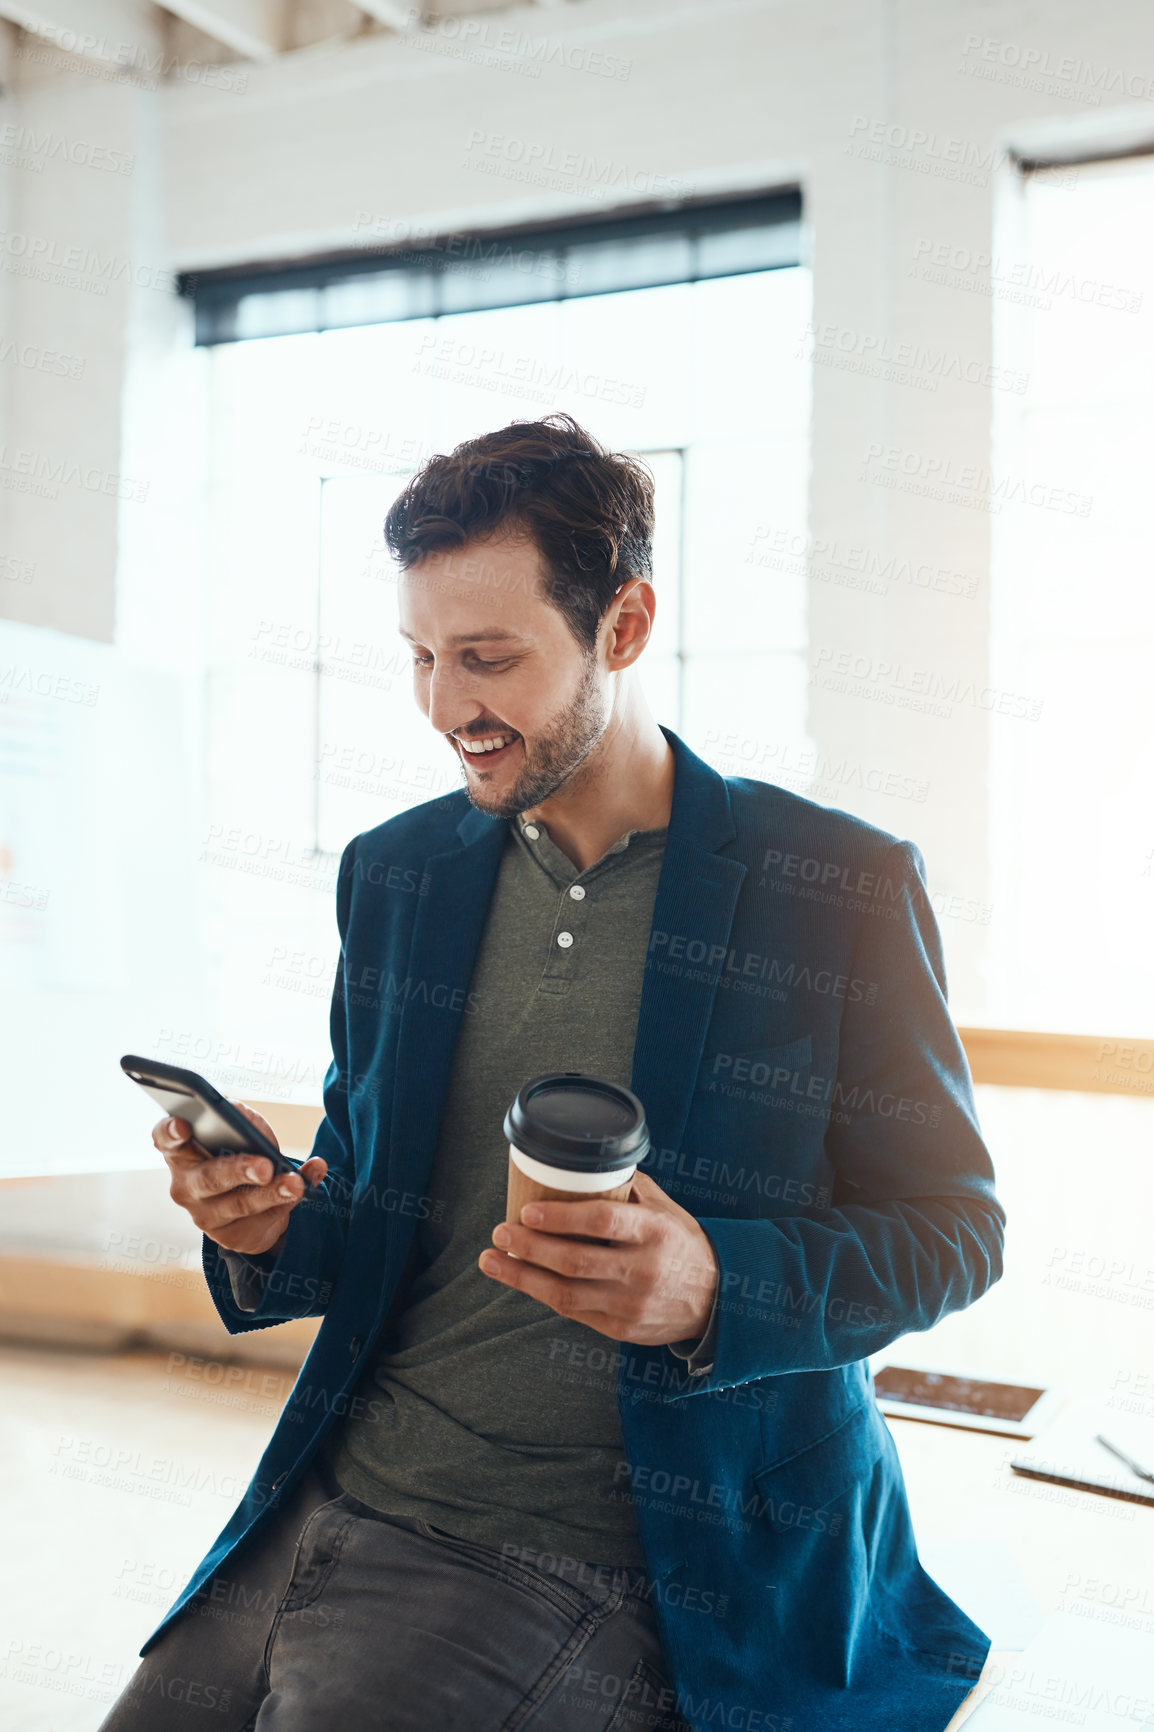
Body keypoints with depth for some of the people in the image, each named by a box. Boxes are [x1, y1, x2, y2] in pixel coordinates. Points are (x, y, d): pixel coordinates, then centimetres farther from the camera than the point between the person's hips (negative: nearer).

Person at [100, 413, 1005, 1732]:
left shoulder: (842, 889, -7)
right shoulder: (393, 873, 9)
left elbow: (956, 1225, -2)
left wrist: (716, 1288, -21)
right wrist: (274, 1230, -7)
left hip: (585, 1561, -4)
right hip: (331, 1502, 5)